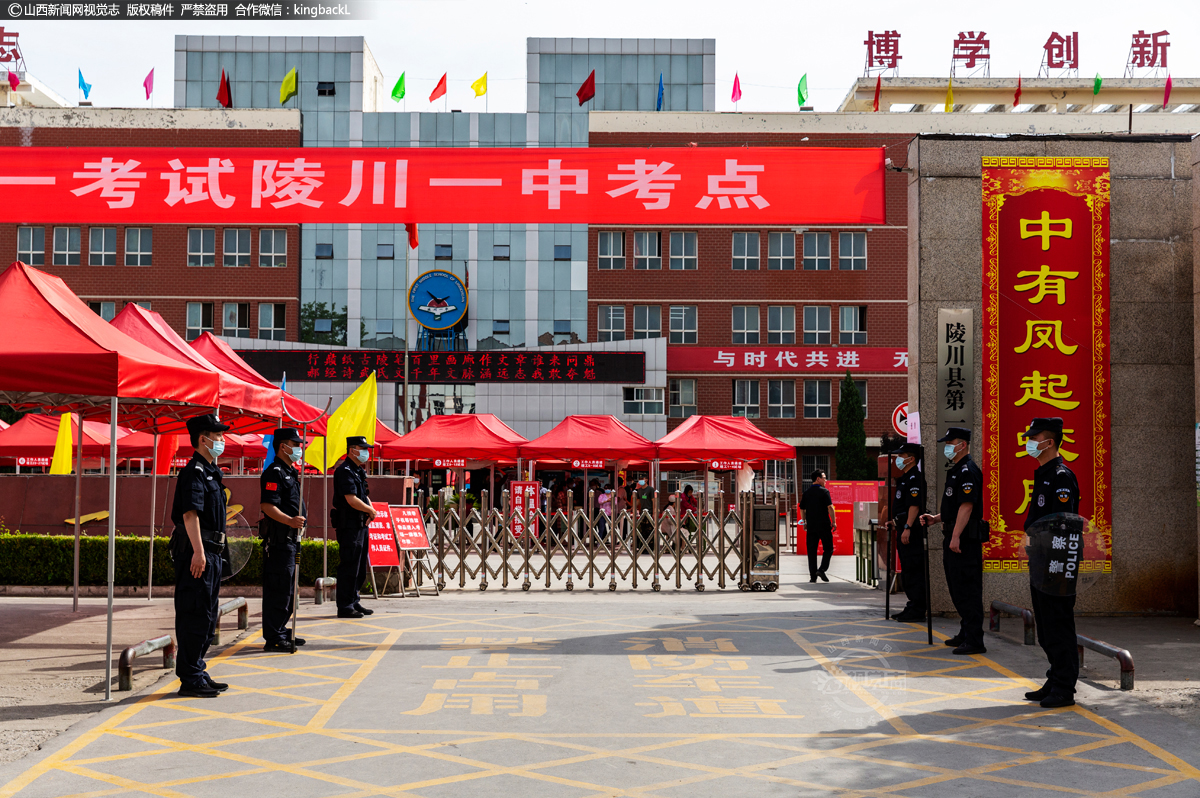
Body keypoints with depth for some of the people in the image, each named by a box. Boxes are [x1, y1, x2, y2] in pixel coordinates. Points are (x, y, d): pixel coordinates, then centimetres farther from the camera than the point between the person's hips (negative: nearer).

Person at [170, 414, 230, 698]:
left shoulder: (210, 472, 19)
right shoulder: (194, 472, -12)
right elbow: (190, 513, -21)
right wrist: (198, 551, -28)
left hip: (211, 552, 10)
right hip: (197, 551, -10)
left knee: (207, 616, 14)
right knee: (195, 616, -7)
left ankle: (197, 673, 22)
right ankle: (190, 680, -3)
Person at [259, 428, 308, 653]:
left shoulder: (291, 472, 19)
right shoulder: (274, 472, -13)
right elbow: (267, 505, -23)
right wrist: (289, 520, -33)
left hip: (290, 538, 11)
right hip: (278, 539, -11)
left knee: (288, 588, 16)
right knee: (278, 589, -9)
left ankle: (281, 631, 25)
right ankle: (273, 638, -6)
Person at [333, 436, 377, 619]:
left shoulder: (359, 471, 17)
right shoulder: (345, 471, -15)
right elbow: (352, 500, -23)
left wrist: (370, 510, 1)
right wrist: (371, 510, -9)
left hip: (360, 524, 10)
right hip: (348, 525, -10)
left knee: (360, 566, 14)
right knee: (349, 566, -7)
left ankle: (354, 602, 22)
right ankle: (345, 606, -3)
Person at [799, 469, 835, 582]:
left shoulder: (806, 493, 10)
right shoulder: (824, 491, -7)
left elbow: (802, 509, 15)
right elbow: (830, 507, -13)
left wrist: (805, 522, 24)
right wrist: (834, 522, -6)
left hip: (811, 526, 5)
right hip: (824, 525, -5)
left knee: (811, 551, 6)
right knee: (828, 549, 6)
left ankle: (813, 576, 3)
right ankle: (822, 569, -11)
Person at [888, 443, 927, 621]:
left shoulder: (915, 478, -13)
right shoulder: (905, 478, 19)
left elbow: (915, 505, -22)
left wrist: (907, 528, -26)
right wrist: (895, 522, 26)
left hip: (912, 531, -11)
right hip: (904, 528, 11)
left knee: (914, 570, -9)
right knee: (907, 570, 13)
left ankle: (917, 610, -7)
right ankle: (912, 606, 19)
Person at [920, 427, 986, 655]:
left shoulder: (968, 471, -15)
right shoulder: (955, 471, 19)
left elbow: (967, 506, -22)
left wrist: (956, 537, -26)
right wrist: (936, 519, 14)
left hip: (965, 539, -11)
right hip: (953, 536, 11)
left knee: (967, 589, -9)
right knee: (957, 588, 16)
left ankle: (974, 641, -8)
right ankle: (965, 633, 25)